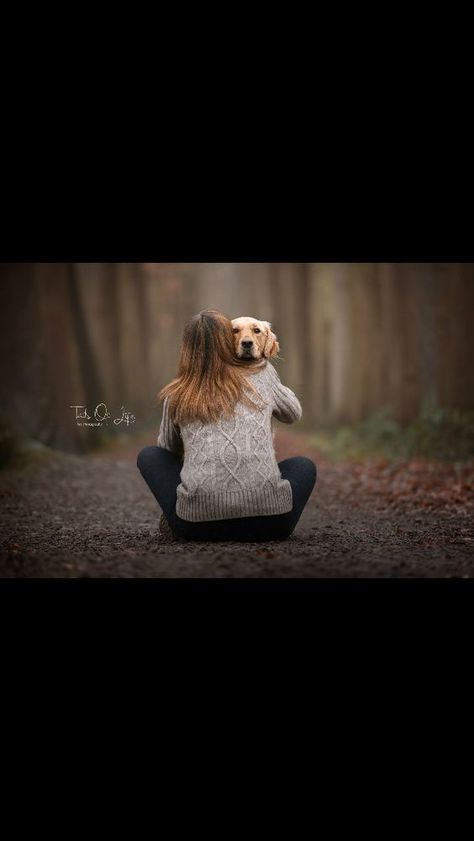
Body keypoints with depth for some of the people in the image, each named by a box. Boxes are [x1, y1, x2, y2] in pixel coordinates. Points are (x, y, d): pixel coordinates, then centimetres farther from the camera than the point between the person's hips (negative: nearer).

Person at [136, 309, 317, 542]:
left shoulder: (177, 396, 9)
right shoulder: (261, 373, 9)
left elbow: (167, 448, 26)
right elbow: (293, 414, 29)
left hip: (197, 521, 0)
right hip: (267, 521, 0)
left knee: (148, 455, 25)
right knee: (304, 466, 31)